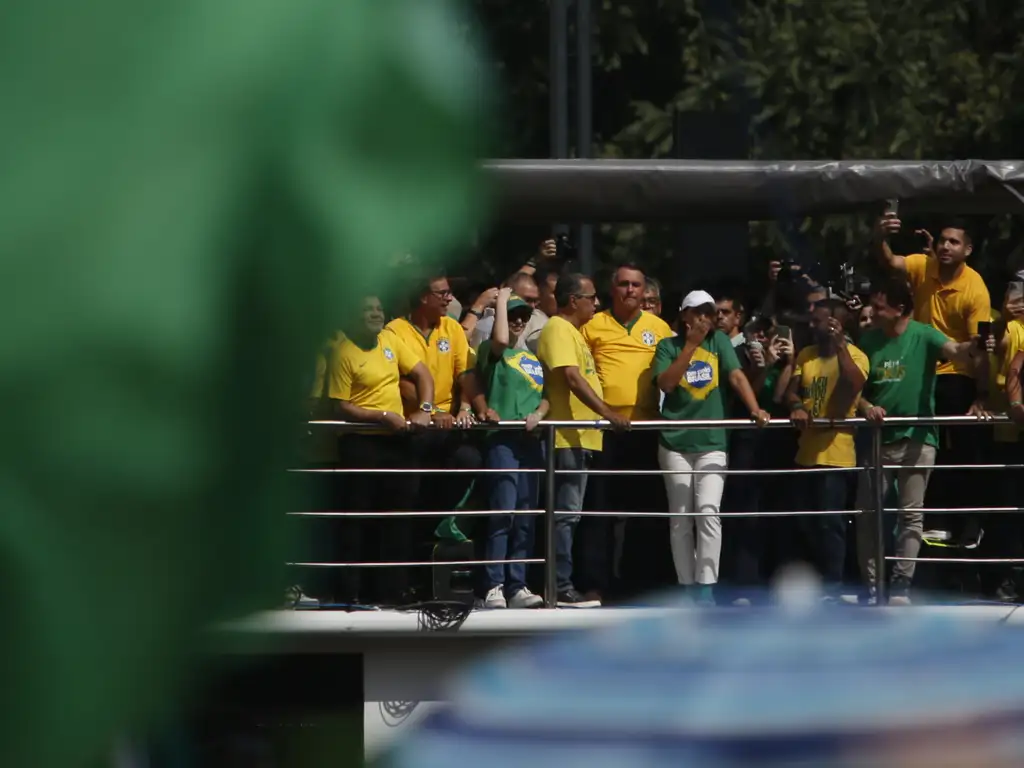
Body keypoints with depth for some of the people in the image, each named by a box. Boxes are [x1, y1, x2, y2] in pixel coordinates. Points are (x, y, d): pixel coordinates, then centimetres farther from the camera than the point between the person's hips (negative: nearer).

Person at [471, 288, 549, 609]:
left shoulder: (534, 358, 20)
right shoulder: (491, 352, 2)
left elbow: (546, 397, 20)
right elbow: (501, 339, -21)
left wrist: (538, 413, -3)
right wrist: (501, 300, -8)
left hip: (531, 440, 6)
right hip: (502, 438, -6)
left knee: (525, 518, 5)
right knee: (503, 513, -14)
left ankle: (517, 586, 8)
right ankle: (493, 587, -14)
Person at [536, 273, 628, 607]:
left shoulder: (573, 331, 20)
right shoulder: (558, 330, -11)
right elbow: (571, 377, -22)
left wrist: (605, 415, 22)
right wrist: (606, 412, -28)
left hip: (581, 436, 10)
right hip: (568, 436, -10)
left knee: (570, 513, 11)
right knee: (566, 513, -10)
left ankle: (564, 584, 13)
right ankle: (561, 588, -10)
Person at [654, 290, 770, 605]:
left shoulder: (719, 342, 7)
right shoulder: (668, 346, 4)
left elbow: (737, 376, -4)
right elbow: (665, 383, -11)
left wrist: (755, 409, -18)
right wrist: (690, 345, -12)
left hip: (712, 442, 0)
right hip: (675, 443, 0)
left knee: (708, 511, -13)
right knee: (680, 518, 3)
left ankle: (706, 587, -13)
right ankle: (687, 586, 10)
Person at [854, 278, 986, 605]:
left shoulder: (923, 336, -8)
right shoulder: (868, 339, 4)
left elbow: (955, 352, -27)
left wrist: (971, 347, -50)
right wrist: (865, 406, -14)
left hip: (917, 438, -4)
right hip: (877, 438, 4)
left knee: (911, 513, -1)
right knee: (867, 513, 5)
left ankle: (901, 585, 3)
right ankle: (870, 586, 13)